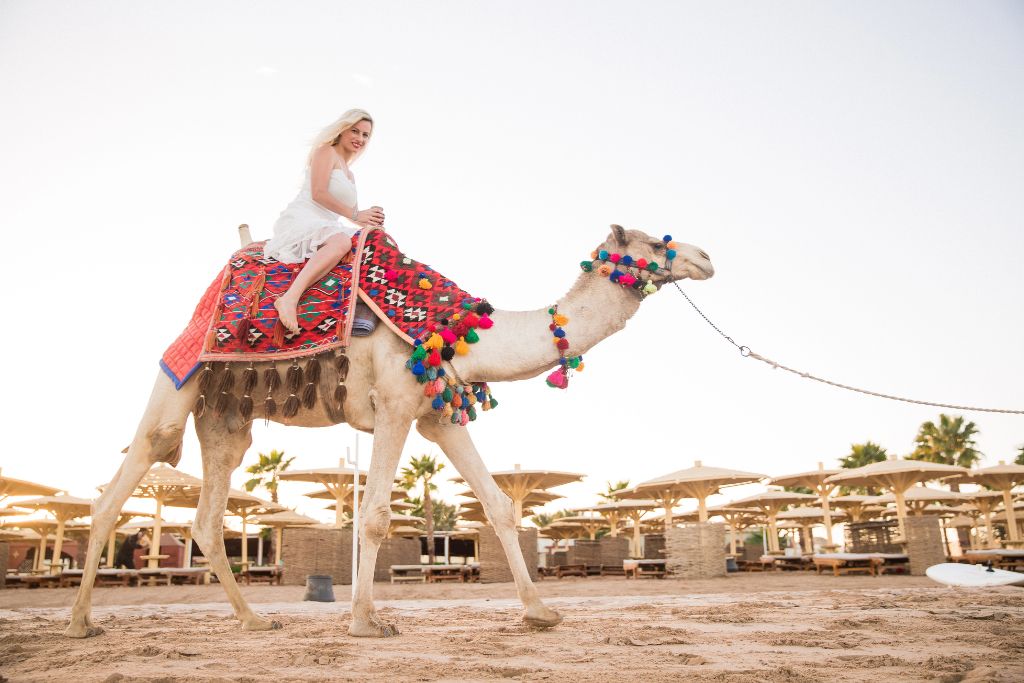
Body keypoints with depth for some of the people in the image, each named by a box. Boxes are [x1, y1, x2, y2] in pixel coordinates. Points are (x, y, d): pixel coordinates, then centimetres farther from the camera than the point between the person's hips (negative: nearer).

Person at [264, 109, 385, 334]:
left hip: (326, 227, 9)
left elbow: (351, 211, 25)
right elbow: (318, 193, -11)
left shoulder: (348, 173, 29)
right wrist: (355, 216, -11)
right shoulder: (326, 151, 3)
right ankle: (289, 299, -50)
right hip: (302, 221, -9)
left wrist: (370, 218, 3)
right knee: (341, 241, -38)